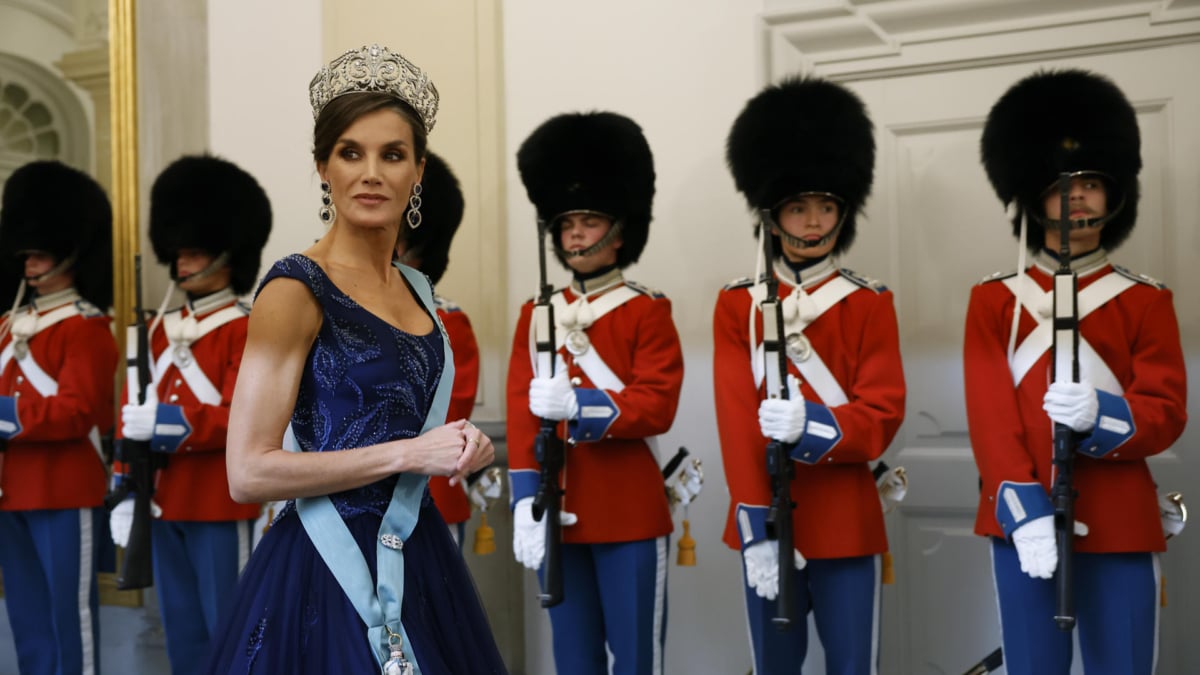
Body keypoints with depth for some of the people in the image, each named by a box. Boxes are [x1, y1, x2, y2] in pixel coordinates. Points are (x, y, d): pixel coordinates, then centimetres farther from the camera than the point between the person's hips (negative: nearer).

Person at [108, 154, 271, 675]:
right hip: (164, 503, 7)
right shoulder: (160, 329, 13)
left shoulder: (247, 331, -7)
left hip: (220, 504, -7)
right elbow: (131, 416, 12)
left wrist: (167, 422, -25)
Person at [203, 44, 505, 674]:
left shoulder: (415, 287, 9)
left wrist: (460, 446, 0)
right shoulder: (296, 289, -14)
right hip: (332, 570, -7)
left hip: (416, 558, 8)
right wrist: (410, 453, -18)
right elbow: (248, 473, -19)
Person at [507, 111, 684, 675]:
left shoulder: (648, 312, -2)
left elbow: (657, 406, -13)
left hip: (631, 514, -4)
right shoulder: (535, 315, 9)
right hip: (558, 513, 4)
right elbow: (521, 415, 2)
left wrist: (576, 405, -27)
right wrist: (526, 503, -9)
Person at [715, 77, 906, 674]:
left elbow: (882, 416, -7)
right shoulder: (737, 304, 1)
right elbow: (736, 416, -8)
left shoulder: (871, 304, 1)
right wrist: (756, 526, -17)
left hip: (846, 522, 0)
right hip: (767, 520, 1)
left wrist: (811, 426, -28)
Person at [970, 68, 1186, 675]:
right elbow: (990, 414, -4)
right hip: (1021, 521, 0)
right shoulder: (993, 300, 5)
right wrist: (1024, 509, -16)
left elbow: (1167, 414, -2)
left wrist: (1097, 414, -23)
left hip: (1121, 527, 0)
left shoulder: (1146, 301, 6)